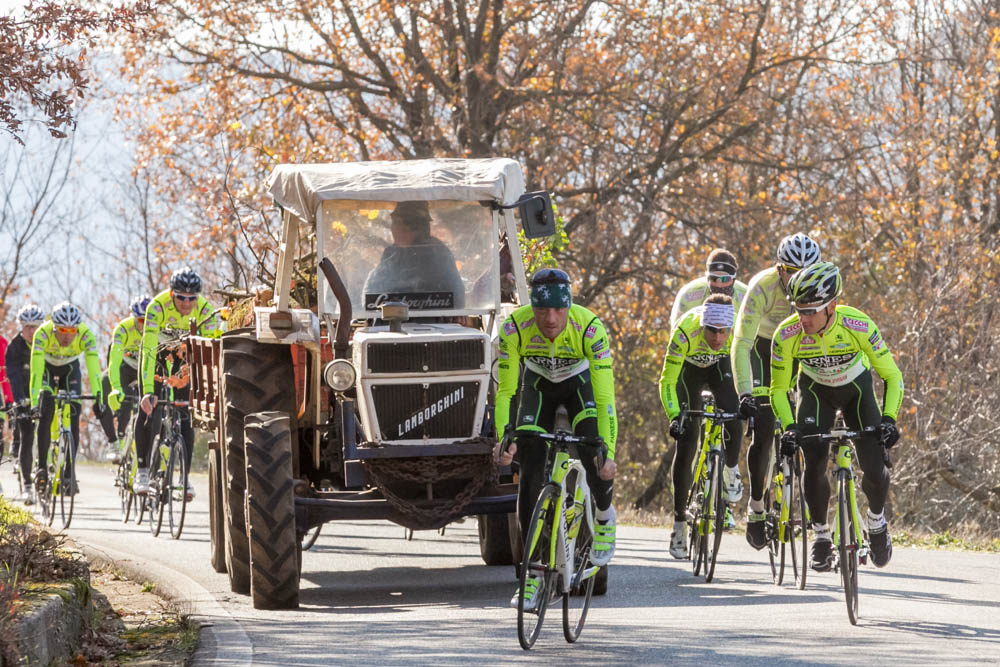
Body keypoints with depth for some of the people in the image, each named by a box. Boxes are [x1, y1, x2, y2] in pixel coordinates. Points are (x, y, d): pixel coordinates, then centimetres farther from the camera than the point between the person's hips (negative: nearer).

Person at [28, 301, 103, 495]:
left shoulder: (85, 335, -34)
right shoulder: (43, 333, -37)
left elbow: (94, 368, -39)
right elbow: (36, 369, -41)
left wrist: (98, 399, -48)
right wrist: (34, 402, -47)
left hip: (70, 369, 1)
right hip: (47, 367, -1)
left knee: (73, 419, -10)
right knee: (45, 415, -20)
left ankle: (69, 473, -2)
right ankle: (42, 467, -11)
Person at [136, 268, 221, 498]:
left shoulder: (206, 310, -30)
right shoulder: (157, 307, -36)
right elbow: (149, 350, -41)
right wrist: (148, 392, -49)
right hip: (157, 347, -1)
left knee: (185, 413, -8)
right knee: (148, 410, -12)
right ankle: (142, 470, -1)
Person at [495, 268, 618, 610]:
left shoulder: (590, 328, -36)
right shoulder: (514, 327, -33)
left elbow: (604, 397, -36)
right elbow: (504, 390, -26)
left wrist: (608, 453, -43)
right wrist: (504, 439, -40)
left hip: (580, 383, -1)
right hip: (537, 385, 1)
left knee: (596, 459, -23)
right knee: (530, 473, -10)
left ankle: (604, 517, 12)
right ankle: (532, 573, -3)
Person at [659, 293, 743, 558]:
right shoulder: (685, 333, -39)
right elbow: (667, 381, -34)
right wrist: (675, 416, -47)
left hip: (720, 366, 1)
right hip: (689, 369, -1)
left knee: (733, 415, -27)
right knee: (686, 442, -8)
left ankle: (731, 471, 4)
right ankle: (679, 523, -2)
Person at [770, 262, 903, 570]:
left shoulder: (859, 326, -33)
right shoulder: (787, 334, -30)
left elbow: (892, 376, -23)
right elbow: (779, 389, -17)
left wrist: (889, 419, -36)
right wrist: (789, 427, -32)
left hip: (856, 388, -1)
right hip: (816, 391, 1)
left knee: (875, 469, -12)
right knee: (814, 464, -19)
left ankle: (876, 520, 20)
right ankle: (821, 533, 2)